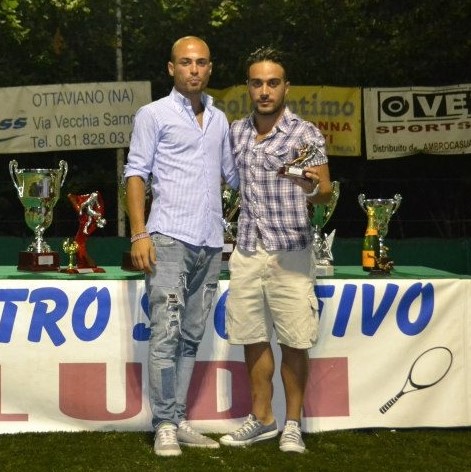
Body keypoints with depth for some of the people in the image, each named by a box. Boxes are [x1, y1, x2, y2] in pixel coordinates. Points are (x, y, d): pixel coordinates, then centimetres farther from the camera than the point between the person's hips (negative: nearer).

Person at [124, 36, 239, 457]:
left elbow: (232, 174, 22)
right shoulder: (154, 114, 2)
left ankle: (179, 420, 13)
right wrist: (139, 234, -11)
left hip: (211, 242, 5)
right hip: (170, 238, -5)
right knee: (166, 331, -8)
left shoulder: (219, 119, 17)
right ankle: (165, 425, -2)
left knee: (192, 336, 7)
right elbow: (136, 173, -2)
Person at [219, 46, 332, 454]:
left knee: (293, 342, 0)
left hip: (290, 252, -4)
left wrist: (312, 188, -28)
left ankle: (293, 424, 13)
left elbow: (325, 195, -6)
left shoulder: (305, 134, -5)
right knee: (253, 338, 10)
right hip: (246, 251, 4)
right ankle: (262, 419, 23)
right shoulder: (235, 132, 8)